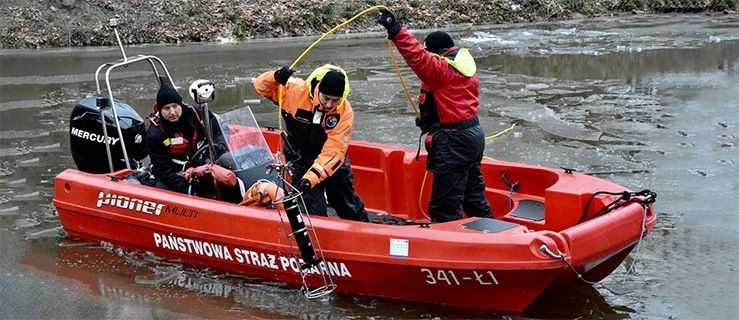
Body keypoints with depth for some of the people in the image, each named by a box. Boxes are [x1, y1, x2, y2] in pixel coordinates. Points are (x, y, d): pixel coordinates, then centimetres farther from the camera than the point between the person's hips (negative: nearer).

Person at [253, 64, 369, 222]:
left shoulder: (345, 112, -25)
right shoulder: (296, 91, -24)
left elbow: (334, 152, -29)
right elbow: (262, 86, -14)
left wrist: (311, 177, -39)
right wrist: (275, 77, -37)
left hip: (333, 163, 1)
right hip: (301, 160, -1)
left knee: (349, 207, 20)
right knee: (315, 212, -6)